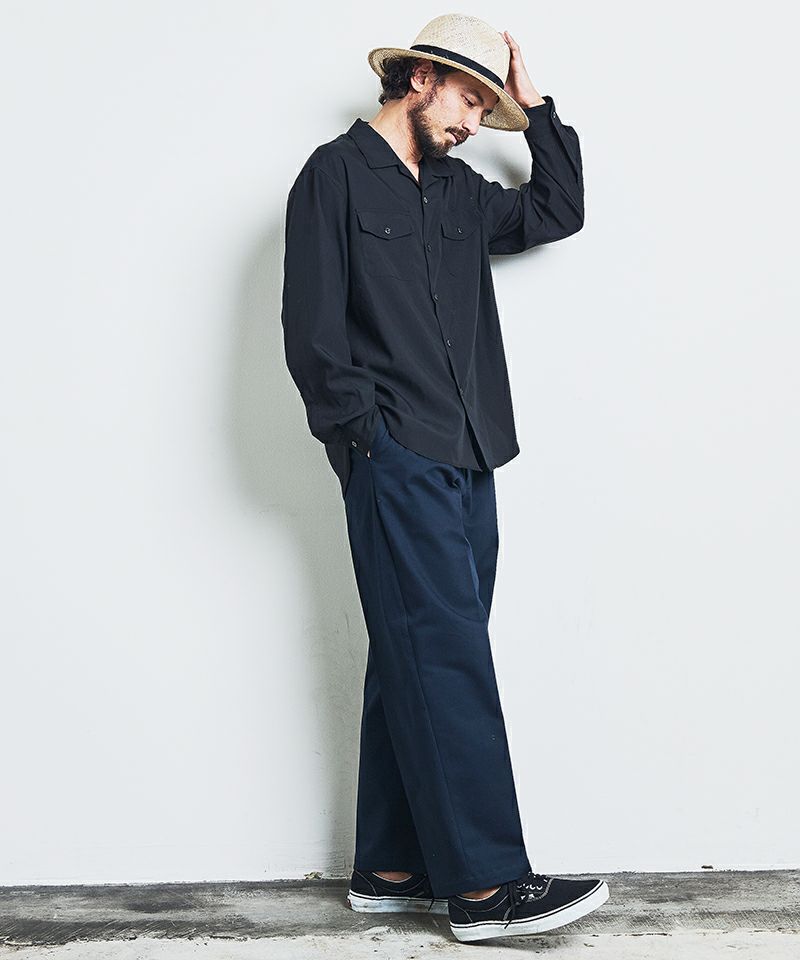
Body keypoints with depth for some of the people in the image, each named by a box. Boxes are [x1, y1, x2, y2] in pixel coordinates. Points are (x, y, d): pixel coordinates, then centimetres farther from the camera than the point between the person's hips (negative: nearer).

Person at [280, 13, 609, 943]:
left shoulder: (459, 190, 21)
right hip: (396, 461, -7)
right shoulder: (337, 174, 1)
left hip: (466, 461, 8)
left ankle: (389, 868, 14)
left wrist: (535, 112, 20)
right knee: (447, 659, -11)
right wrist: (365, 431, -11)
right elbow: (311, 327, -6)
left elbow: (558, 212, 28)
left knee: (419, 664, 7)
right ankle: (483, 882, -9)